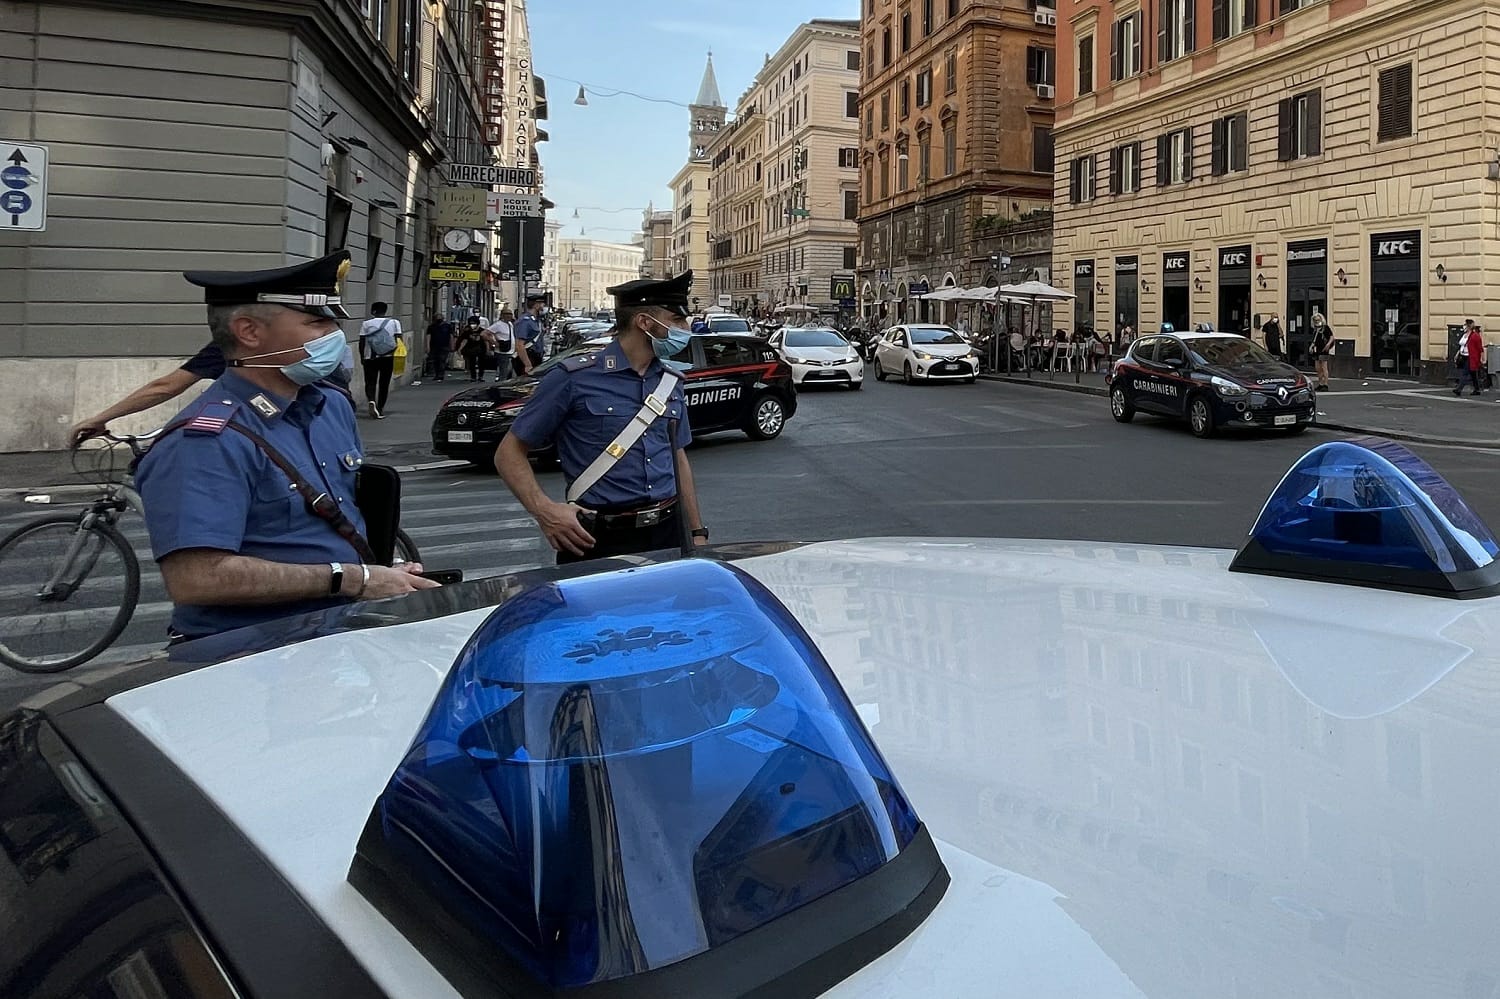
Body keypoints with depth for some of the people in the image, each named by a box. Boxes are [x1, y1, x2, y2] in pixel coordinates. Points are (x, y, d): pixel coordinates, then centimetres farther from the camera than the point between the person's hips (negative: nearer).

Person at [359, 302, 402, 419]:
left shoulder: (367, 323, 1)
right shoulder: (394, 322, 2)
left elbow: (361, 342, 1)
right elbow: (399, 340, -3)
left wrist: (362, 356, 12)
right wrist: (398, 355, 4)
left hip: (370, 358, -1)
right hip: (388, 357, 1)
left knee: (370, 382, 5)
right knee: (384, 383, 11)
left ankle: (372, 401, -22)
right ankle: (380, 409, 14)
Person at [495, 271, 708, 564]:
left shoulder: (671, 382, 10)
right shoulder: (574, 379, -9)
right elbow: (510, 452, -6)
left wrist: (697, 532, 15)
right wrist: (543, 509, -21)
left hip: (668, 533, 5)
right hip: (599, 540, -5)